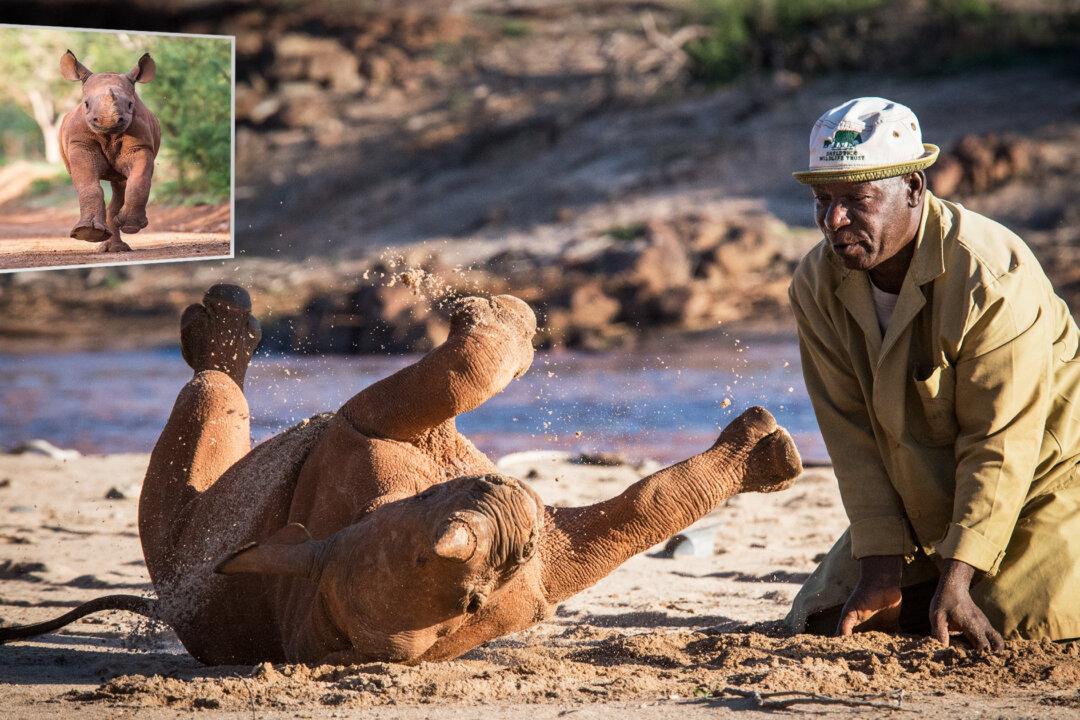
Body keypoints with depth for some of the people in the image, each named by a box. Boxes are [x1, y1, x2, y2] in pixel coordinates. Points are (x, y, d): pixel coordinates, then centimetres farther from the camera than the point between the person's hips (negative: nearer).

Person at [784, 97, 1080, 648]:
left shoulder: (993, 275, -27)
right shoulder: (816, 286, -10)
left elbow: (999, 445, -26)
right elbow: (852, 437, -9)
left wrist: (956, 581, -29)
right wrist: (881, 570, -15)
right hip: (924, 501, 6)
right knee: (821, 621, -1)